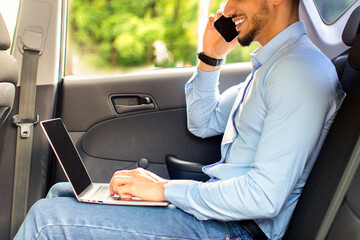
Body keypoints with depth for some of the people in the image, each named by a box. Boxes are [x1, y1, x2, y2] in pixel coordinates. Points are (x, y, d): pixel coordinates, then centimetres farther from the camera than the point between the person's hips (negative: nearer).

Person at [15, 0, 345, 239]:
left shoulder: (301, 68, -20)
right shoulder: (269, 63, 14)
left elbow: (265, 196, -26)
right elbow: (203, 124, 22)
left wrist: (166, 189, -18)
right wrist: (210, 58, 8)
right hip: (218, 203, 10)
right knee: (63, 193, 13)